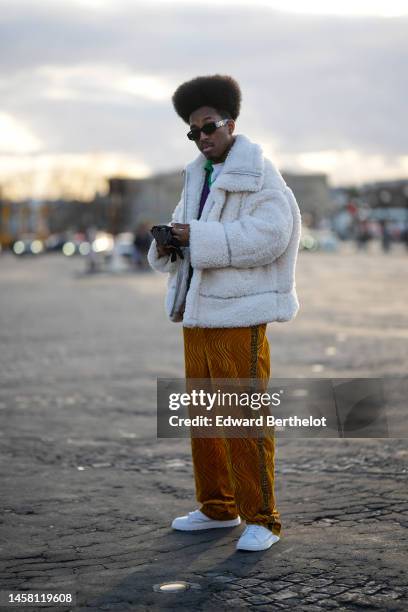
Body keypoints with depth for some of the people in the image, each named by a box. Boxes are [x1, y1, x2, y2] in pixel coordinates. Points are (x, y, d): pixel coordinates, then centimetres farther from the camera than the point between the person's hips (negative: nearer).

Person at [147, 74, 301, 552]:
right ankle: (218, 508, 26)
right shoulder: (200, 175, 16)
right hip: (198, 310, 8)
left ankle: (261, 520, 2)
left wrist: (199, 238, -23)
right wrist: (168, 244, -2)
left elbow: (268, 236, -22)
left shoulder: (258, 175, -10)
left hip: (238, 315, -8)